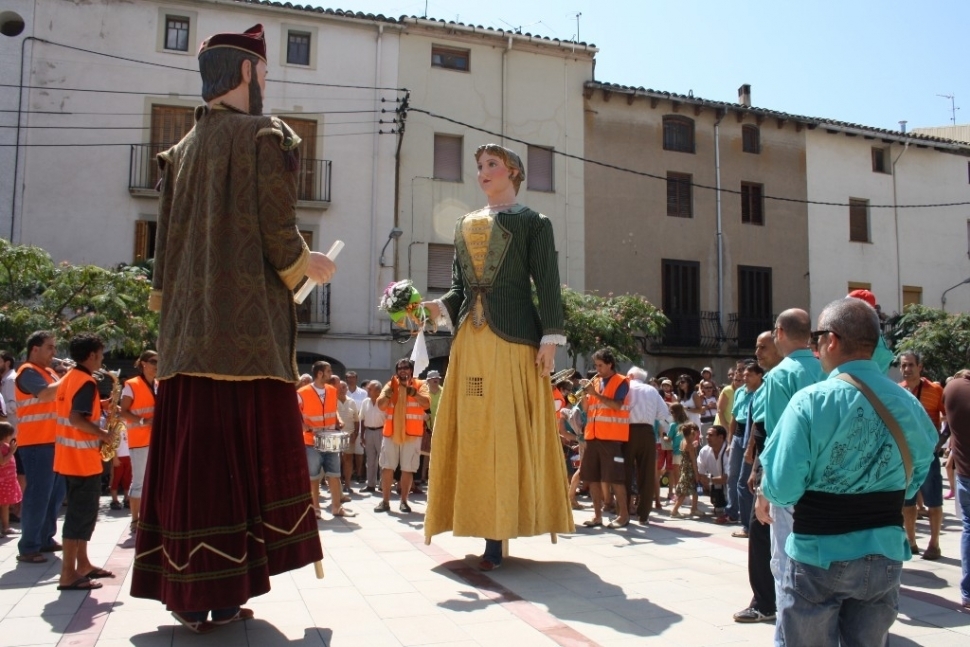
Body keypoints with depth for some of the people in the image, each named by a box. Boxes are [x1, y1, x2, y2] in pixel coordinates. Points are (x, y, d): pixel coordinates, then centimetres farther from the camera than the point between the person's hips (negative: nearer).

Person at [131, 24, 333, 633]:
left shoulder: (184, 150, 18)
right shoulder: (268, 135, -2)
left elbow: (168, 242, 16)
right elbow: (278, 234, -11)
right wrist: (308, 264, 8)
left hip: (189, 329, 7)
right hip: (249, 326, -6)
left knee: (190, 451, 6)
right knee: (247, 451, -1)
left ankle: (188, 594, 11)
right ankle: (224, 595, 1)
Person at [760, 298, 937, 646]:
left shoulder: (811, 401, -18)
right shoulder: (910, 405, -2)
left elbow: (780, 490, -19)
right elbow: (914, 480, 12)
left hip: (819, 556, -4)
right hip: (887, 555, 5)